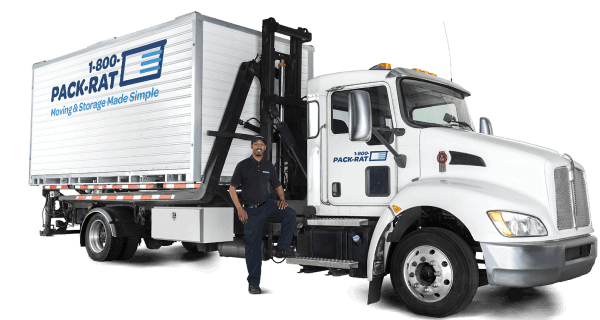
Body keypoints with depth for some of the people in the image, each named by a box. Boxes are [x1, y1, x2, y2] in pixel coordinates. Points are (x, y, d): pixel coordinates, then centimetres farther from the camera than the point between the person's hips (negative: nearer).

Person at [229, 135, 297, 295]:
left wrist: (282, 199, -2)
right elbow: (232, 188, 0)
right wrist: (239, 209, -9)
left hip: (267, 205, 3)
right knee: (253, 246, -2)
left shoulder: (269, 166, 11)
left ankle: (283, 249, -14)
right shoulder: (243, 165, 0)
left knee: (290, 214, -25)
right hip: (250, 210, -3)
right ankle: (253, 284, 6)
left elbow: (278, 186, 18)